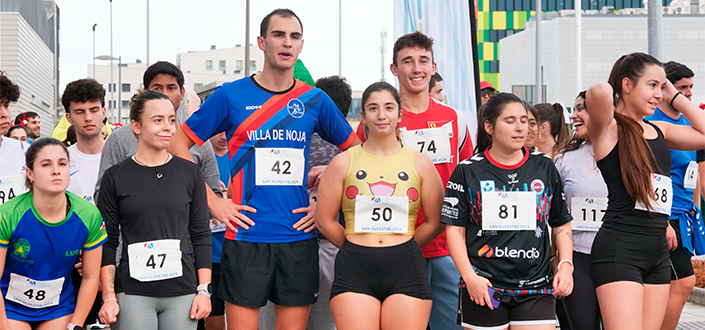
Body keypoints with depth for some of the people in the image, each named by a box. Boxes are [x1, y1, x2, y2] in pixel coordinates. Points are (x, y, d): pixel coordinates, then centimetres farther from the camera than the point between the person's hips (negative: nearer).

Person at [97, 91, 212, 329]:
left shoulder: (190, 173, 7)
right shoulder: (115, 177, 2)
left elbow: (201, 235, 8)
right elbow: (106, 242, 3)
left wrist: (204, 290, 2)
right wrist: (108, 297, -4)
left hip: (183, 293, 2)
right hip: (132, 295, -2)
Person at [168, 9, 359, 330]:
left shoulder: (315, 100, 6)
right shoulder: (230, 96, -1)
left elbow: (355, 150, 16)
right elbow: (178, 143, 2)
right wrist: (211, 202, -5)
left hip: (299, 236, 2)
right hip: (247, 236, -2)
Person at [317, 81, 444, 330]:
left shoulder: (420, 163, 9)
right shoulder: (344, 162, 7)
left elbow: (436, 222, 10)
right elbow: (324, 219, 7)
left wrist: (402, 246, 7)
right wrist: (358, 247, 8)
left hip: (406, 271, 1)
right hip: (354, 271, 0)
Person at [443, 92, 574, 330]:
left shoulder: (544, 168, 11)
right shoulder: (468, 172, 3)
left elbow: (561, 224, 16)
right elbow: (455, 229, 0)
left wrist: (566, 265, 2)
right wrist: (470, 277, -10)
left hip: (536, 290, 2)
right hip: (484, 291, -1)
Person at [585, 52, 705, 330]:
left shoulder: (659, 130, 16)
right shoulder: (608, 128, -6)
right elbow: (600, 91, -27)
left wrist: (675, 97, 14)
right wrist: (601, 94, -3)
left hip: (658, 250, 8)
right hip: (619, 248, -8)